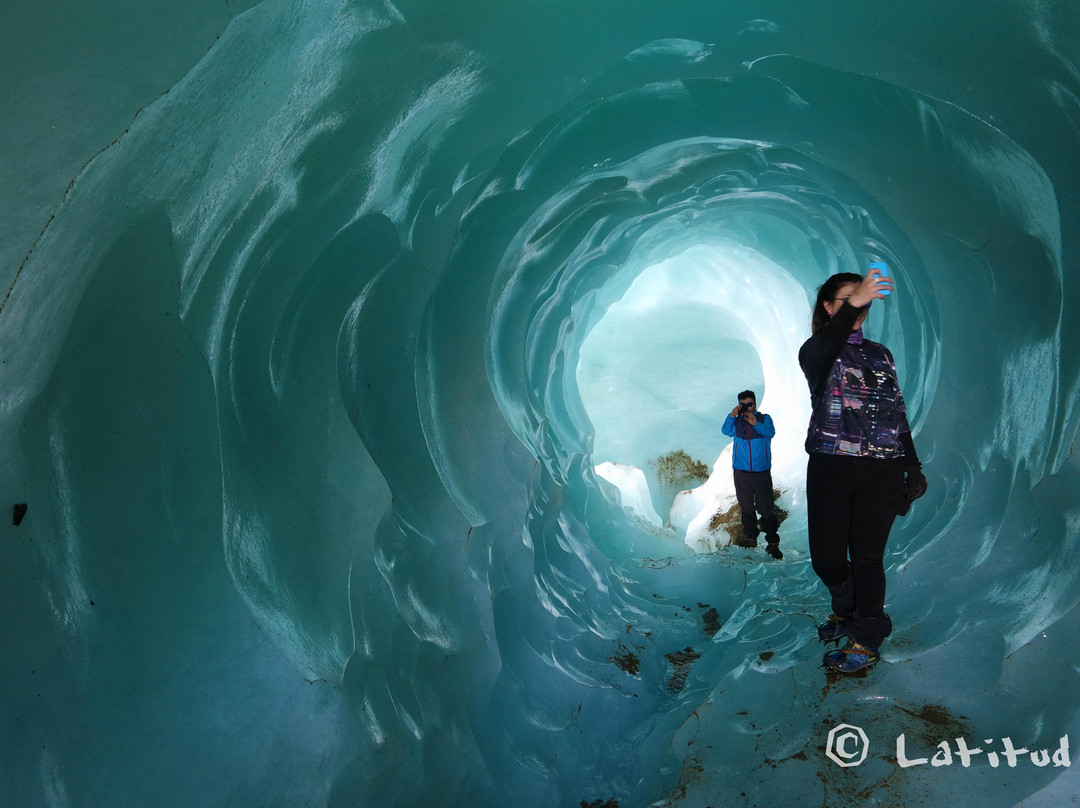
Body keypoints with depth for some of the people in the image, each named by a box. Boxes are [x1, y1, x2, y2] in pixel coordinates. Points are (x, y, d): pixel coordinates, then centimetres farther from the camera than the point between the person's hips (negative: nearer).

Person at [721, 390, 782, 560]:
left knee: (766, 508, -6)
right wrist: (732, 416, -20)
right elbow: (726, 431, -6)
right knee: (746, 507, 8)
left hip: (761, 471, -2)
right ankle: (751, 538, 20)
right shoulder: (736, 421, 10)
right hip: (741, 472, 2)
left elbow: (770, 433, -9)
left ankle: (772, 543, -3)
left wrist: (756, 424, -25)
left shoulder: (764, 418, 7)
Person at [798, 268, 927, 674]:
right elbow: (823, 349, -24)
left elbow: (897, 413, 17)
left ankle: (865, 639, 16)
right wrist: (853, 304, -38)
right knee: (826, 555, 0)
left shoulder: (880, 354, 16)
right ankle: (847, 609, 31)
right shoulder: (816, 352, 3)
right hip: (829, 468, -2)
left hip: (880, 472, 2)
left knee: (866, 556, 0)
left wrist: (911, 465, 10)